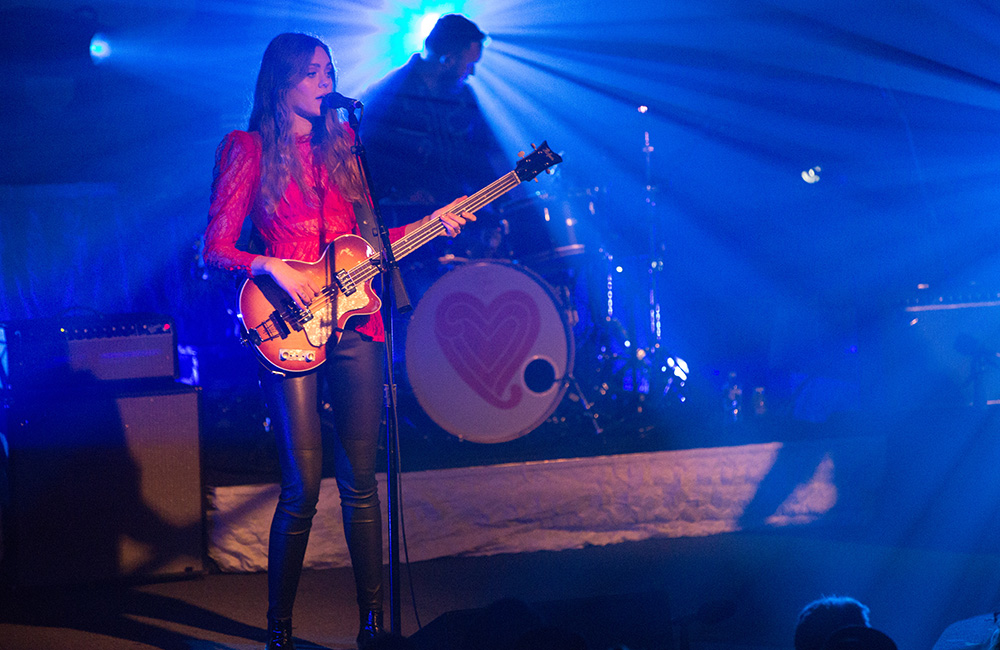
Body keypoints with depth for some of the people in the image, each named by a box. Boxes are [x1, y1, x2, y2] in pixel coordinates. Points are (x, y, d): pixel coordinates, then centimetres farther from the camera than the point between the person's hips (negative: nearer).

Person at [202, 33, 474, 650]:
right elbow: (217, 249, -3)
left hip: (354, 319, 4)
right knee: (302, 485, -7)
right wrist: (271, 267, -19)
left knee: (361, 481, 4)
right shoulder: (249, 150, 1)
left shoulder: (342, 144, 15)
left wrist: (431, 224, 6)